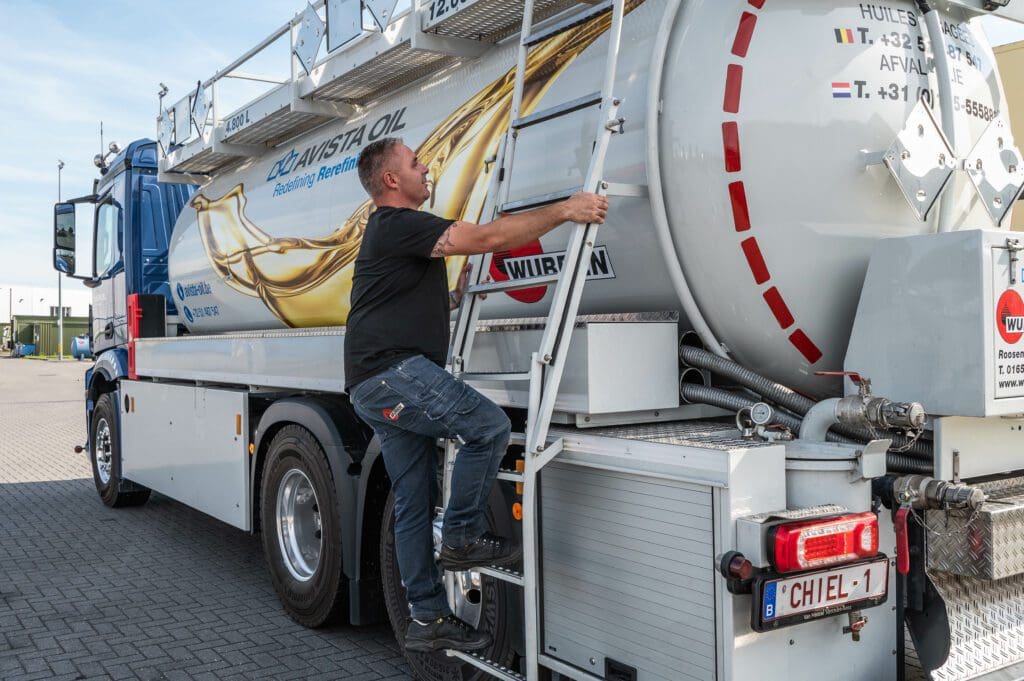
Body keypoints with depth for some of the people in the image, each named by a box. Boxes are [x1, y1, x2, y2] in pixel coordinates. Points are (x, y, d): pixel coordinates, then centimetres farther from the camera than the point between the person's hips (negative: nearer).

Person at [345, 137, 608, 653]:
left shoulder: (395, 232, 26)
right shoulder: (398, 225, -8)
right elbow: (487, 238, -16)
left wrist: (457, 295, 23)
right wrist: (563, 211, -13)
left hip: (375, 387, 11)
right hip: (391, 371, -10)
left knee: (413, 503, 9)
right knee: (488, 424, -19)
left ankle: (427, 619, 15)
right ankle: (463, 537, -5)